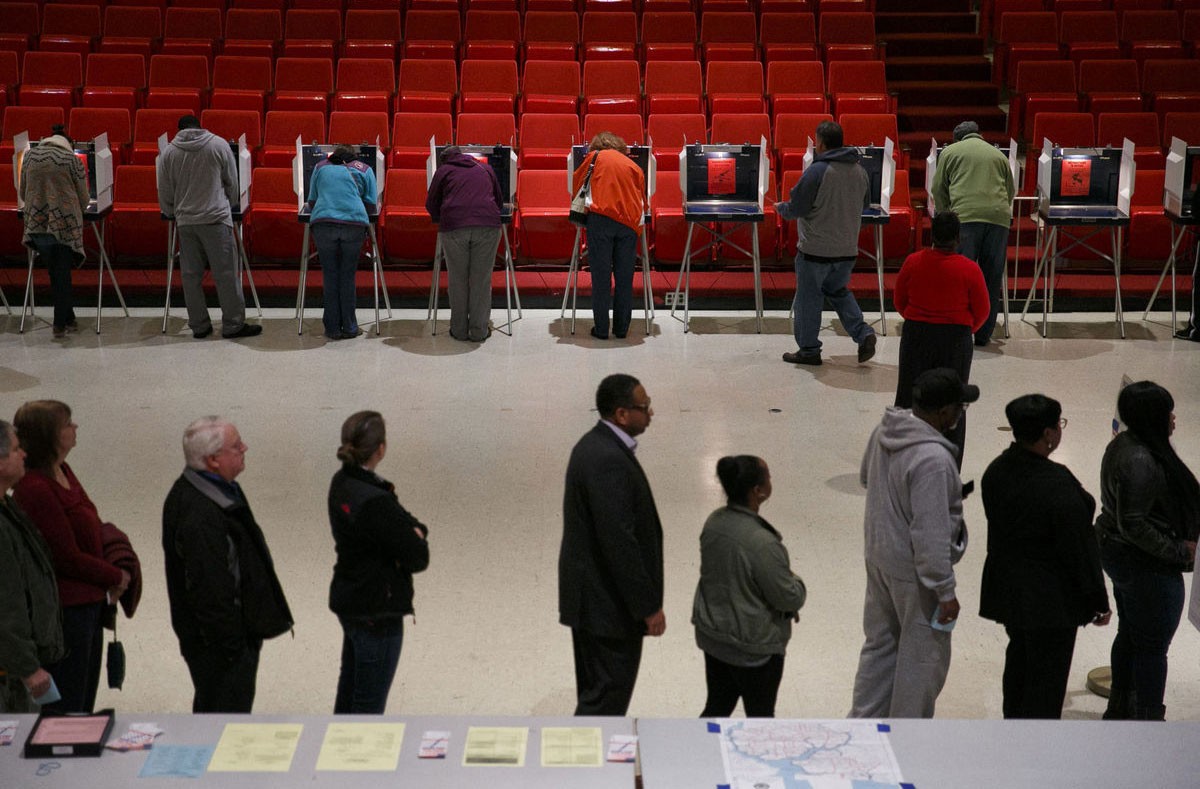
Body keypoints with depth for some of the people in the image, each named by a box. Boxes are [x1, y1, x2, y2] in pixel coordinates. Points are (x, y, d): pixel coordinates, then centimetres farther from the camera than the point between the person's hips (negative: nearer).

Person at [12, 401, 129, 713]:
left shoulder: (62, 472, 6)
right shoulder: (35, 489, -23)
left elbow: (93, 530, 14)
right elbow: (68, 558, -20)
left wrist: (113, 576, 0)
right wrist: (116, 577, -6)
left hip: (89, 602, 10)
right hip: (65, 608, -10)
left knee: (85, 700, 20)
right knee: (66, 710, 3)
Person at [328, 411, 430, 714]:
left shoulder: (341, 483, 1)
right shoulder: (375, 501, -27)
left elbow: (406, 522, 7)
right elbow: (418, 558, -22)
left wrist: (414, 531, -13)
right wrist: (416, 537, -3)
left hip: (347, 599, 9)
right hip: (377, 612, -9)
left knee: (349, 693, 24)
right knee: (369, 705, 3)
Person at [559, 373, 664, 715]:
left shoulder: (595, 444, 8)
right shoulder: (609, 460, -25)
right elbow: (619, 542, -26)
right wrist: (649, 606, -19)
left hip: (591, 594, 10)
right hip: (610, 605, -10)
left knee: (596, 694, 20)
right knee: (607, 699, 0)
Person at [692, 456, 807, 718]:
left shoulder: (714, 522, -5)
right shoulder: (762, 543, -30)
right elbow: (789, 597, -22)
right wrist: (797, 584, 2)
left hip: (712, 634, 7)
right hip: (753, 647, -7)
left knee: (717, 706, 20)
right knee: (760, 715, 13)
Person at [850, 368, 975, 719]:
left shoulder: (884, 432, -4)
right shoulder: (933, 458, -31)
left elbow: (866, 477, 17)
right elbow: (931, 533, -28)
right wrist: (945, 590, -19)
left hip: (878, 556, 8)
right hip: (915, 572, -8)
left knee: (881, 643, 23)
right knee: (924, 655, 10)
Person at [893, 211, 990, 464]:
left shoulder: (913, 262, -8)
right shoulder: (969, 269, -13)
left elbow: (899, 301, 3)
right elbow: (982, 310, -4)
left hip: (916, 337, 1)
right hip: (956, 339, -1)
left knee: (910, 397, 13)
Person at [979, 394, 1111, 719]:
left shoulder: (996, 471, -2)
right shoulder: (1059, 485, -26)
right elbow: (1079, 548, -20)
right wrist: (1098, 601, -10)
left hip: (1007, 589, 8)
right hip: (1050, 600, -8)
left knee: (1019, 659, 23)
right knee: (1047, 679, 4)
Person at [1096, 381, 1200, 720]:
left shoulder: (1123, 444, 3)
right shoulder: (1140, 461, -28)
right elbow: (1133, 524, -29)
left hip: (1116, 553, 10)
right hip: (1148, 567, -10)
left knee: (1130, 635, 23)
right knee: (1153, 646, 3)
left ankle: (1120, 707, 37)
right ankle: (1149, 720, 13)